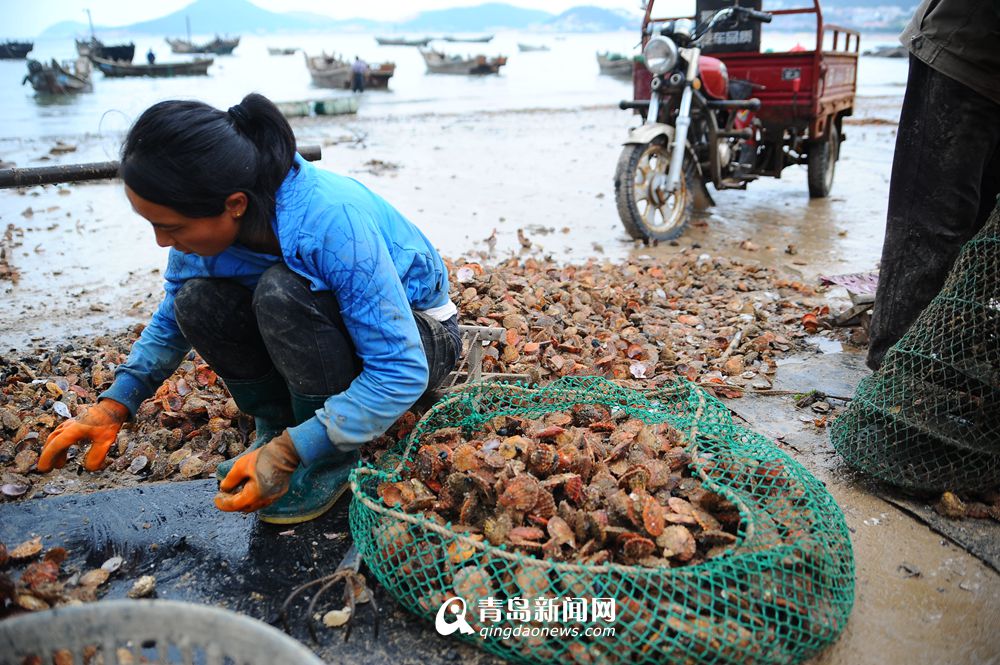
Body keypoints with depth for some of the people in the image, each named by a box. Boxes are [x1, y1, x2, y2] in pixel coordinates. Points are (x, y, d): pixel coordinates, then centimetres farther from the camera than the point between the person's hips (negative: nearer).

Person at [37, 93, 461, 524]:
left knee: (283, 292, -33)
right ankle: (278, 426, 0)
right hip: (335, 326, 6)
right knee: (197, 300, -17)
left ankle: (333, 460, -15)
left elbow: (402, 372, -33)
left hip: (420, 337, -6)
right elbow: (172, 318, 5)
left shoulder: (332, 222, -36)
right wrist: (115, 403, -6)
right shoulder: (210, 216, -14)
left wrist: (289, 454, -34)